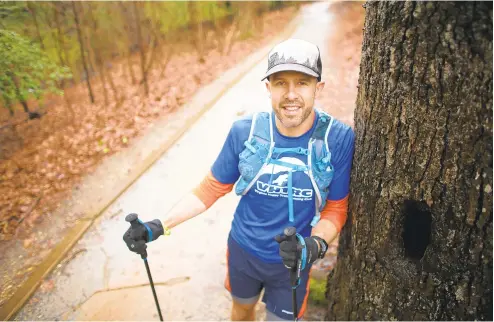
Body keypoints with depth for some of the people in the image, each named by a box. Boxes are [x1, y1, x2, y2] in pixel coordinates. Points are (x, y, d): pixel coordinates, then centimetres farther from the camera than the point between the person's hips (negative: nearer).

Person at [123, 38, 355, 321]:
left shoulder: (339, 139, -22)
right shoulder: (244, 132, -19)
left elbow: (336, 208, -12)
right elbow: (212, 188, -8)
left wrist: (314, 245, -32)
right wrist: (160, 226, -15)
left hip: (292, 260, -1)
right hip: (243, 249, 2)